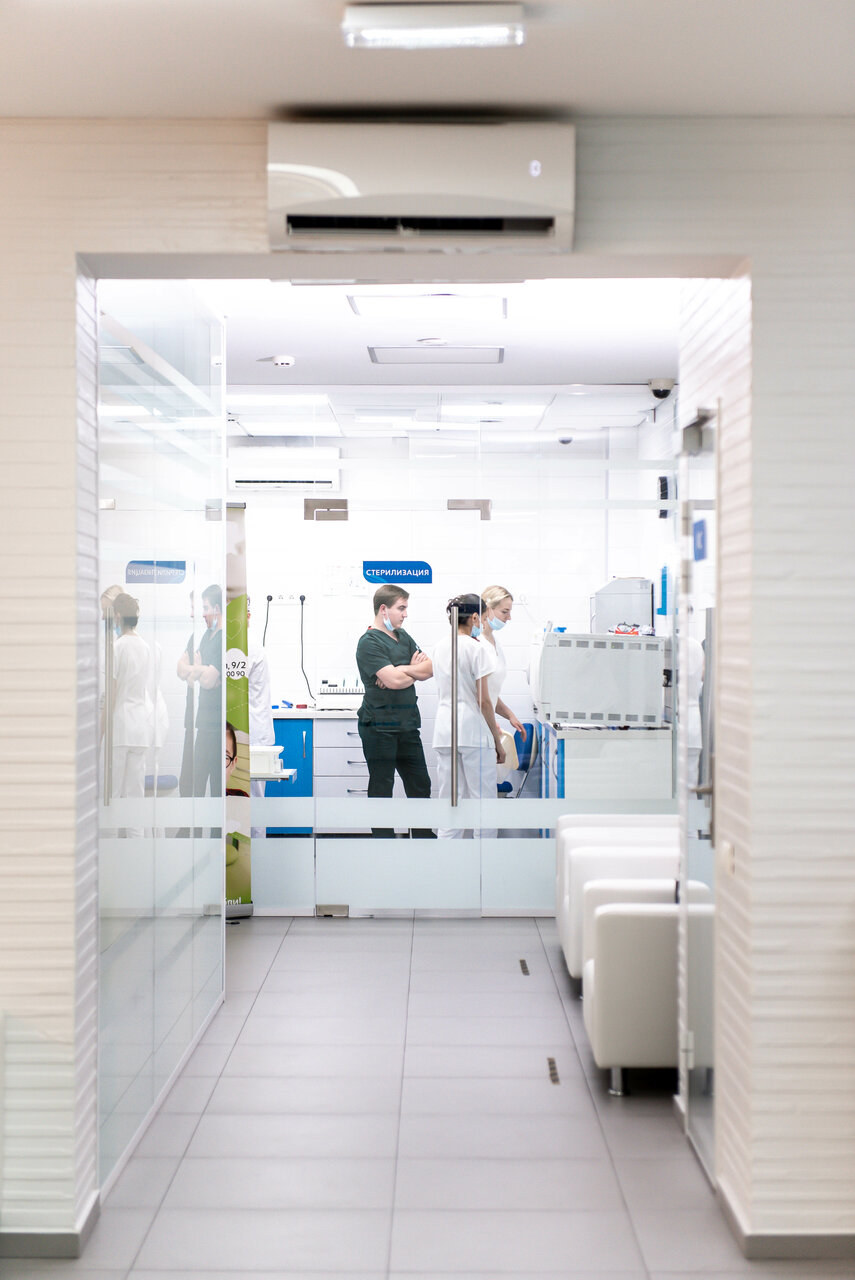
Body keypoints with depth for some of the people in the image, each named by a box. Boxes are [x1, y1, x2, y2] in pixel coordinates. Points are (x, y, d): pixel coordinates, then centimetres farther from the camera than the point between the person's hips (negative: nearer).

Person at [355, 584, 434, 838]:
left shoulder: (403, 637, 15)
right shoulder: (369, 642, -11)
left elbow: (430, 668, 7)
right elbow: (394, 680, -21)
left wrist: (403, 670, -11)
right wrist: (414, 669, -1)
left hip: (407, 725, 8)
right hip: (379, 728, -8)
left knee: (420, 785, 11)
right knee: (381, 788, 1)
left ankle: (425, 838, 21)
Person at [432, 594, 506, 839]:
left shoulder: (440, 647, 12)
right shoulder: (477, 648, -9)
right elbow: (483, 701, -11)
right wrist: (497, 741, -4)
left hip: (444, 730, 7)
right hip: (474, 730, -6)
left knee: (450, 799, 8)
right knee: (484, 800, 1)